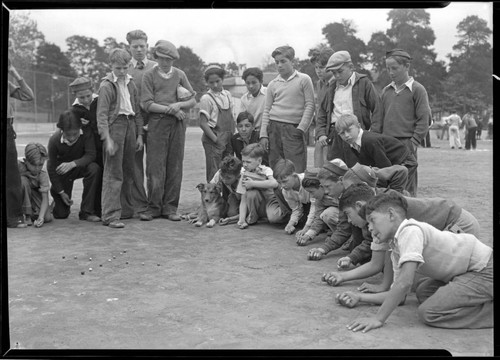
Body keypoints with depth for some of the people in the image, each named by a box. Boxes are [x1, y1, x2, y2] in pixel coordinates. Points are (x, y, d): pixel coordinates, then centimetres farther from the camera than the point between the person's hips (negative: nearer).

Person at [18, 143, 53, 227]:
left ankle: (33, 213, 16)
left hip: (34, 194, 1)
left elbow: (45, 198, -25)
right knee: (23, 180, -36)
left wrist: (41, 217, -39)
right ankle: (26, 214, -20)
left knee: (47, 218, -21)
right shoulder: (19, 165, -27)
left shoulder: (43, 174, -21)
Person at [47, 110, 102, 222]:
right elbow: (52, 168, -14)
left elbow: (91, 155, -27)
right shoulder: (54, 140, -24)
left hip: (81, 167, 1)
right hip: (62, 172, -1)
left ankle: (86, 211, -24)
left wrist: (73, 164, -45)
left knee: (94, 168, -36)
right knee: (60, 214, -4)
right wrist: (61, 192, -11)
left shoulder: (86, 133, -24)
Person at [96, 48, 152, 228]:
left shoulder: (131, 84, 14)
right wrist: (107, 139, -19)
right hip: (115, 125, -6)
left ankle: (138, 208, 26)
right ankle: (111, 215, -5)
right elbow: (102, 114, -12)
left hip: (130, 125, 6)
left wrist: (139, 134, 12)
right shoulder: (106, 86, -6)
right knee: (113, 172, -7)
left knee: (132, 169, 14)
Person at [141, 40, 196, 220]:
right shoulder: (149, 75, 5)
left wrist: (179, 105, -8)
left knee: (175, 167, 2)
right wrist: (171, 109, -9)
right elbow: (147, 104, -4)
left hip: (178, 124, 3)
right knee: (156, 167, -3)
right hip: (157, 123, -3)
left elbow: (193, 100, 11)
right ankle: (154, 208, 7)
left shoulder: (179, 74, 13)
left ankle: (170, 208, 9)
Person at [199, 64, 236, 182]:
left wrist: (232, 136, 7)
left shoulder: (227, 95, 10)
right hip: (213, 141, -6)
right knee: (214, 173, -5)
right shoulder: (206, 98, -8)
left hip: (227, 140, 6)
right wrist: (215, 139, -16)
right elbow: (203, 123, -11)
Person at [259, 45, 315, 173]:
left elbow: (310, 105, 0)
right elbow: (267, 110, 13)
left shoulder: (304, 79, 4)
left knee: (297, 170, -8)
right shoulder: (273, 84, 13)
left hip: (293, 129, -3)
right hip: (274, 128, 3)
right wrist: (263, 135, 4)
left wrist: (301, 128, -9)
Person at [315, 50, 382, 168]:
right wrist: (321, 133, 9)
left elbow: (377, 109, -2)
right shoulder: (332, 89, 19)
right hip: (335, 138, 5)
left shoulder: (364, 83, 3)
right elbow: (322, 113, 24)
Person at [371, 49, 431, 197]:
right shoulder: (386, 90, 16)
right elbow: (379, 118, 16)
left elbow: (424, 120, -5)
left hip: (406, 143, -5)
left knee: (407, 186, -3)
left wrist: (413, 142, -13)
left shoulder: (417, 89, 0)